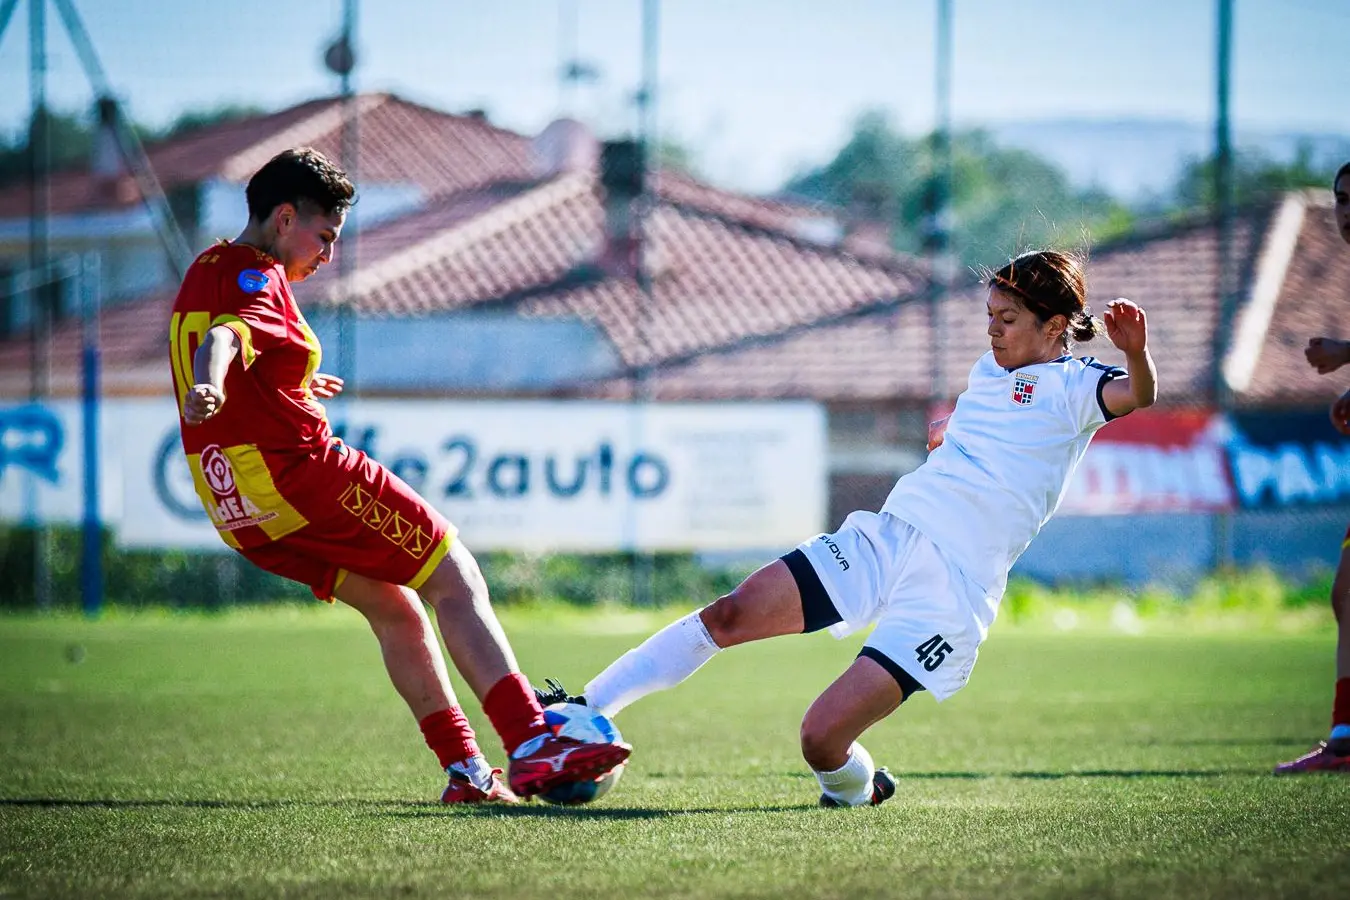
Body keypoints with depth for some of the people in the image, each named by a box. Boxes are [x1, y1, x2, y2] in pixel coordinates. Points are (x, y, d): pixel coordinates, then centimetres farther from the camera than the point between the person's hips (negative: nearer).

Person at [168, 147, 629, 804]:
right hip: (300, 473, -10)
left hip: (237, 506, 10)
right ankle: (531, 746, -16)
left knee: (394, 608, 19)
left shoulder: (204, 274, 20)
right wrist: (207, 389, -54)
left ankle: (465, 769, 16)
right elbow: (225, 336, -33)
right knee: (454, 579, -6)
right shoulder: (256, 277, -11)